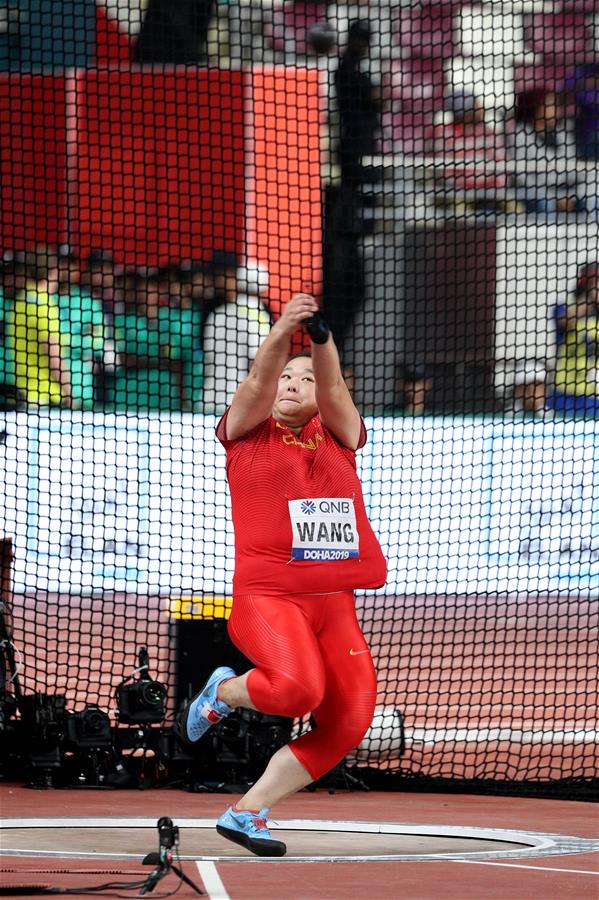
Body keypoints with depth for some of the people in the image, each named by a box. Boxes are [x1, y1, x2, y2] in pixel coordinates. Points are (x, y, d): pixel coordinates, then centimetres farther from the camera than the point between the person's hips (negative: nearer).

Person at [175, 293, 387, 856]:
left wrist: (322, 339, -23)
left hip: (335, 606, 4)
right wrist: (283, 331, -28)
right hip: (266, 596, -4)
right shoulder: (248, 433, 9)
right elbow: (257, 383, -10)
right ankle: (222, 694, 3)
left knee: (347, 723, -8)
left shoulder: (340, 436, 15)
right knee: (297, 687, -30)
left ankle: (248, 812, 5)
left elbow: (334, 392, -5)